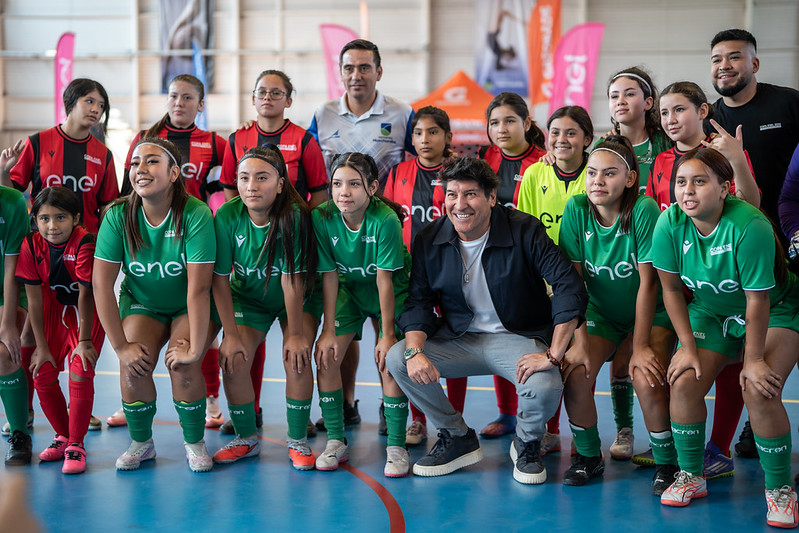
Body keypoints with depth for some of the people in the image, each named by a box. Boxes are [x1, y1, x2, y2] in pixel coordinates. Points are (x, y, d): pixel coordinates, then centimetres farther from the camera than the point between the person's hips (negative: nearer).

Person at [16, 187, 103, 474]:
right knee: (43, 374, 1)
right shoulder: (32, 245, -16)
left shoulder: (85, 243, -28)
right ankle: (63, 436, 22)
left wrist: (85, 341, -20)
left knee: (80, 372, -17)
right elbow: (34, 299, -11)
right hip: (55, 309, 5)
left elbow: (85, 294, -24)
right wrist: (42, 346, -8)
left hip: (88, 312, -4)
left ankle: (76, 445, -3)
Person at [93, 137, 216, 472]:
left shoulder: (196, 215, -27)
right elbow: (101, 284, -16)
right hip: (141, 302, 2)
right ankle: (141, 442, 6)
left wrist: (195, 349, -26)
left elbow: (198, 288, -27)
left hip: (189, 307, -2)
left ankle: (195, 443, 2)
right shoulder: (118, 216, -18)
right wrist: (121, 346, -18)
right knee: (133, 365, -20)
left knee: (182, 366, -24)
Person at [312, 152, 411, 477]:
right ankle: (336, 441, 4)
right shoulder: (322, 218, -20)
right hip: (349, 289, 3)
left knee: (389, 361, -17)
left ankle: (396, 446, -4)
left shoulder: (385, 220, -30)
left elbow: (385, 280, -25)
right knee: (325, 357, -10)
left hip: (392, 292, -3)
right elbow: (329, 276, -14)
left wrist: (388, 334, -20)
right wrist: (328, 330, -13)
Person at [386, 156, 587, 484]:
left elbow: (569, 286, -20)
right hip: (458, 339, 4)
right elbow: (418, 301, -1)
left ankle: (526, 444, 5)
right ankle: (457, 438, 4)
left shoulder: (525, 231, -15)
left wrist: (553, 355, -27)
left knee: (545, 387, -34)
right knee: (397, 359, -18)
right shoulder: (429, 240, -4)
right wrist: (415, 351, -22)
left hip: (518, 339, -4)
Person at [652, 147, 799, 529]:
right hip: (711, 311, 5)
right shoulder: (670, 222, -19)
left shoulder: (749, 226, -32)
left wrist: (754, 359, -20)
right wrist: (688, 347, -8)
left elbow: (757, 300, -26)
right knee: (684, 382, -13)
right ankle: (691, 476, 10)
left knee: (759, 391, -23)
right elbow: (671, 288, -8)